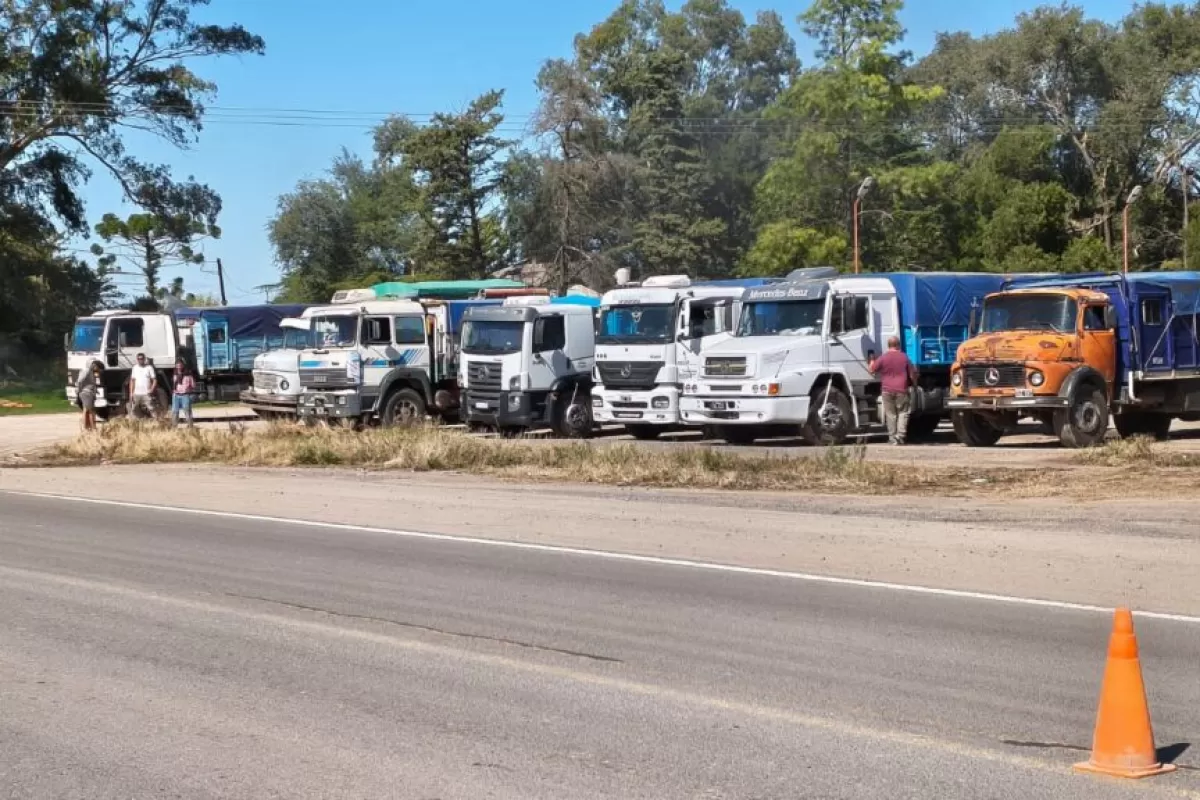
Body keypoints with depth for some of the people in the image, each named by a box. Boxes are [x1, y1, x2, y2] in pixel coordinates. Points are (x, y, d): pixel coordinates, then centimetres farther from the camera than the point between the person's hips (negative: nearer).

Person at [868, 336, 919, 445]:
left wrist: (872, 362, 22)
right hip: (901, 390, -1)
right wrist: (914, 384, 22)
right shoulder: (904, 357, -1)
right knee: (903, 412, 6)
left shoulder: (883, 358, -4)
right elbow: (912, 373, 4)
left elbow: (872, 370, 2)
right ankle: (900, 435, -6)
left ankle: (892, 437, 8)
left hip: (887, 390, 1)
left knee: (890, 414, 8)